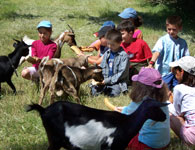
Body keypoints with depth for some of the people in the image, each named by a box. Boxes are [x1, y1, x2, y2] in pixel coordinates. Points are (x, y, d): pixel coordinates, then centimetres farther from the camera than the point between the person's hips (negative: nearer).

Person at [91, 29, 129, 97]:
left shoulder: (124, 55, -9)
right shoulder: (107, 53, 11)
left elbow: (122, 73, -12)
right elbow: (102, 67, 16)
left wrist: (108, 80, -16)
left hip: (118, 82, -4)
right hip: (105, 80, 4)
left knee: (113, 93, -33)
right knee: (94, 90, -21)